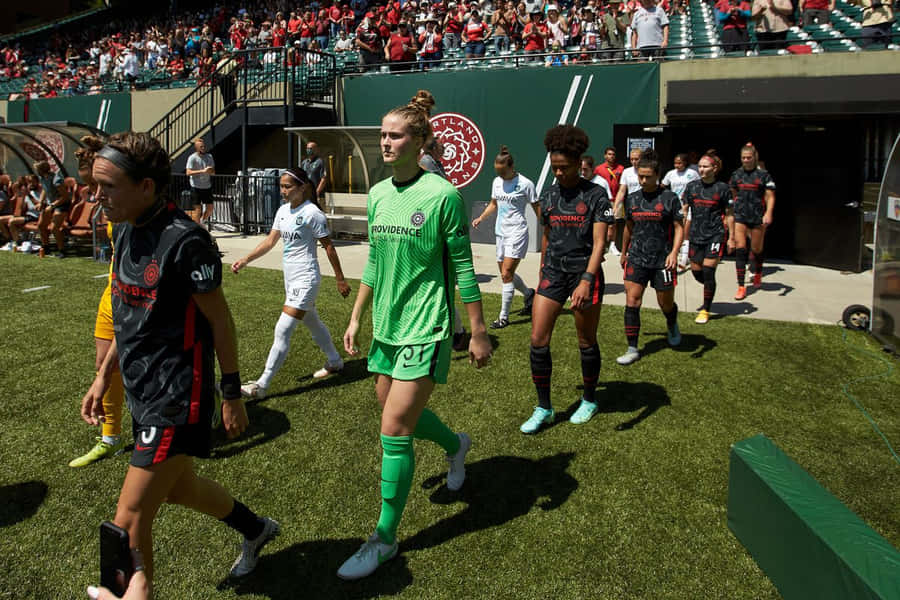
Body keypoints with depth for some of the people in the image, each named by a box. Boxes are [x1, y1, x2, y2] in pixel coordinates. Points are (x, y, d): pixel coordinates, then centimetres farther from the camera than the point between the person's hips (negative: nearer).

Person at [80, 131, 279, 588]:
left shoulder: (183, 240, -22)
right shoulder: (125, 230, 5)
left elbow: (219, 320, -16)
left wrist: (232, 395, -11)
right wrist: (103, 377, 16)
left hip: (176, 400, -9)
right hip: (142, 393, 10)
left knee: (129, 522, -3)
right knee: (177, 487, 26)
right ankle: (256, 530, 49)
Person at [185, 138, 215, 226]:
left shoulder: (209, 157, 8)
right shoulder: (192, 158, -7)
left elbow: (213, 172, 12)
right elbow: (188, 172, -17)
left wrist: (211, 171, -12)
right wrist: (202, 171, -24)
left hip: (207, 187, 5)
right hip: (196, 187, -5)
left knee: (210, 208, 7)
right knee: (197, 209, -3)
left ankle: (202, 221, 30)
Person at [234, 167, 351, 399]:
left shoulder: (312, 213, -15)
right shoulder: (283, 211, 7)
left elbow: (328, 247, -10)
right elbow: (270, 241, 7)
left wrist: (340, 280, -7)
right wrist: (244, 260, -5)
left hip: (305, 279, -9)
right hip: (290, 277, 9)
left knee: (282, 331, -10)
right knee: (312, 322, 22)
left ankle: (261, 385, -5)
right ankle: (334, 361, 42)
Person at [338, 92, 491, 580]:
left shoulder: (441, 194, -13)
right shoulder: (378, 194, 6)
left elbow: (463, 269, -10)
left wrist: (478, 333, -8)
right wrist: (356, 317, 16)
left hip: (425, 327, -7)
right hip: (386, 324, 8)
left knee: (394, 429, -7)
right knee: (395, 410, 19)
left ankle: (385, 538, 11)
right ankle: (455, 445, 50)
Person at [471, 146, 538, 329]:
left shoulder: (525, 184, -10)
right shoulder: (497, 182, 9)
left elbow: (537, 208, -4)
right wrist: (481, 218, 7)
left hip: (517, 233, -7)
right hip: (501, 232, 7)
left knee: (506, 274, -13)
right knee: (505, 273, 14)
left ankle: (504, 317, -5)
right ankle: (529, 294, 40)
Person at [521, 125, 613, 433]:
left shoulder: (596, 195, -8)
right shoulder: (548, 195, 8)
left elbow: (599, 242, -15)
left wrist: (586, 281, -27)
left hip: (585, 273, -4)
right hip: (553, 273, 4)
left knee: (587, 342, 9)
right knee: (538, 340, -3)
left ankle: (589, 400, 31)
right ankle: (544, 409, 10)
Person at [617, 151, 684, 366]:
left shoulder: (669, 198, -4)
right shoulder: (632, 199, 8)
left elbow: (679, 228, -4)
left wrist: (674, 252, -18)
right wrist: (623, 252, 27)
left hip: (662, 260, -3)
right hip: (636, 259, 3)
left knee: (666, 303, 10)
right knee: (632, 302, -7)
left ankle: (672, 325, 45)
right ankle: (632, 349, -1)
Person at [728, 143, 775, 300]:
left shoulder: (763, 175, -2)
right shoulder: (736, 174, 8)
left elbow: (770, 197, -5)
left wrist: (768, 213, -21)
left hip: (758, 216, -2)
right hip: (739, 216, 2)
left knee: (756, 249, 9)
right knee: (740, 249, -8)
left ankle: (758, 273, 42)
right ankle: (741, 287, -6)